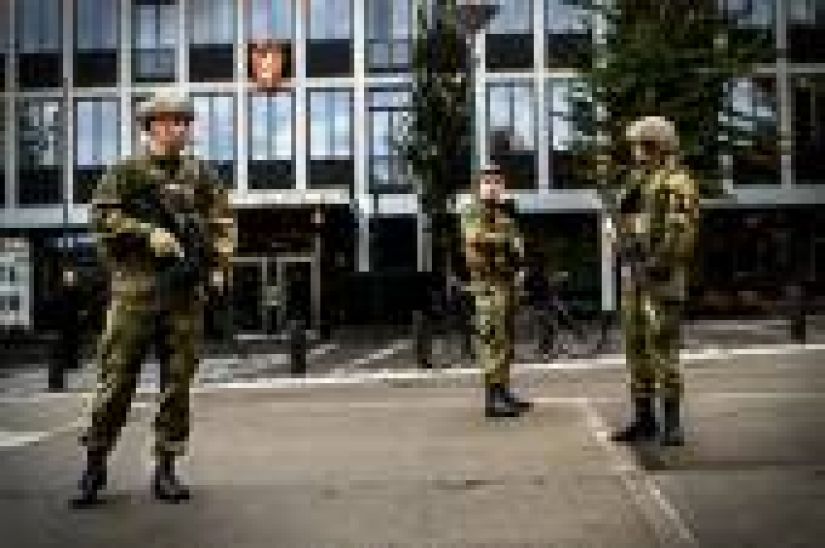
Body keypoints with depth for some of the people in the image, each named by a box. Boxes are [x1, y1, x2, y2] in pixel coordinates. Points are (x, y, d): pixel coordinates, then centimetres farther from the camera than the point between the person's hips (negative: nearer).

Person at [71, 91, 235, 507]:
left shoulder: (200, 175, 14)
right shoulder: (127, 171, 5)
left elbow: (223, 220, 13)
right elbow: (101, 215, -5)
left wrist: (219, 265, -1)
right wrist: (148, 232, -16)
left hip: (186, 291, 3)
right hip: (136, 288, -3)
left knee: (178, 383, 4)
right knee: (116, 378, -1)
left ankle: (165, 469, 13)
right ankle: (94, 465, 13)